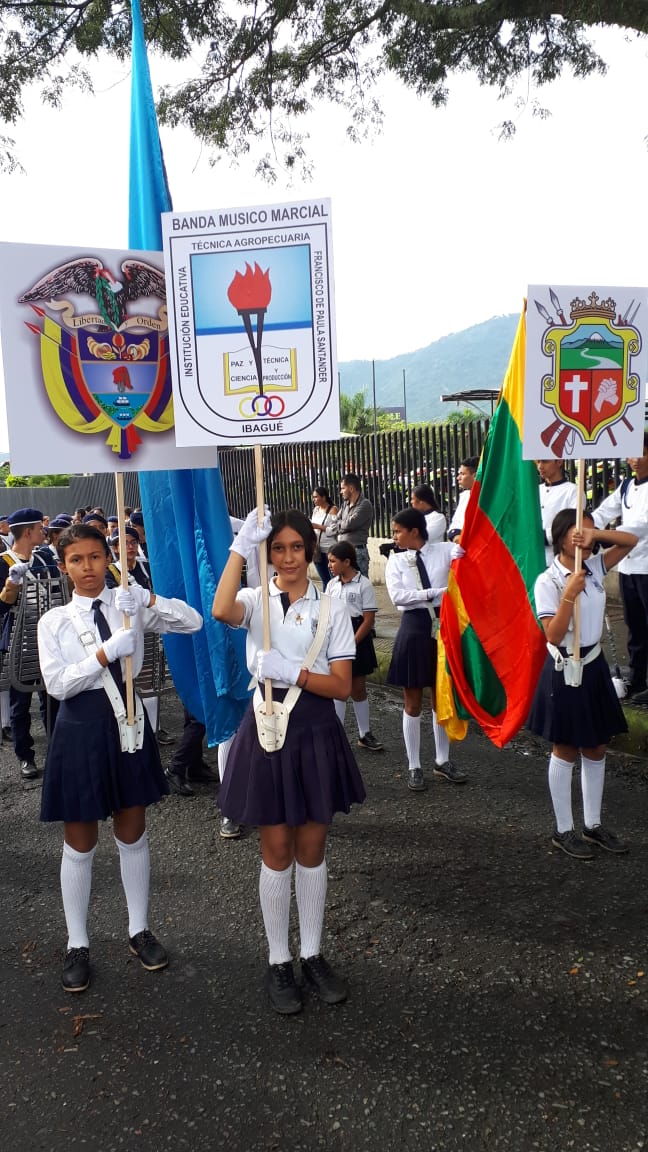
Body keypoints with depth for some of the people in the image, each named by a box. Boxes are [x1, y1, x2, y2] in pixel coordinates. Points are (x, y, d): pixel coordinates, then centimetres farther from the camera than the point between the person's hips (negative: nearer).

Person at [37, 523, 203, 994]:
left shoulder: (128, 604, -1)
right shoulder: (54, 621, -3)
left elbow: (194, 622, -8)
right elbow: (57, 684, -14)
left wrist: (150, 600, -23)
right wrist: (107, 651, -24)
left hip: (127, 718, 2)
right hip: (82, 728, -1)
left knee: (133, 834, 15)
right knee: (80, 842, 10)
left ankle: (139, 930, 33)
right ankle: (78, 944, 27)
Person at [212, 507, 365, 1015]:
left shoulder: (331, 608, 0)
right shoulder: (256, 600, -2)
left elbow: (342, 686, -6)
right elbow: (222, 611, -28)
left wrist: (292, 672, -20)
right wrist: (241, 545, -29)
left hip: (316, 729, 1)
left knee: (312, 848, 12)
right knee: (277, 850, 8)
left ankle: (312, 955, 29)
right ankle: (279, 962, 24)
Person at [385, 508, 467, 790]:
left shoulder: (445, 551, -2)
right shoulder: (396, 561, -2)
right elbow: (397, 596, -14)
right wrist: (435, 592, -19)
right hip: (414, 629, 0)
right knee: (413, 701, 8)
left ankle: (442, 761, 30)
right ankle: (414, 767, 20)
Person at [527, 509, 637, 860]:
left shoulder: (595, 567, 2)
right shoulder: (547, 581, -16)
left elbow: (631, 540, 4)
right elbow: (553, 635, -20)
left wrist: (596, 533, -13)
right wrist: (570, 593, -28)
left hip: (594, 667, 6)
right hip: (564, 672, -6)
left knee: (596, 749, 14)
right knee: (565, 751, 5)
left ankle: (593, 825, 29)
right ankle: (563, 831, 19)